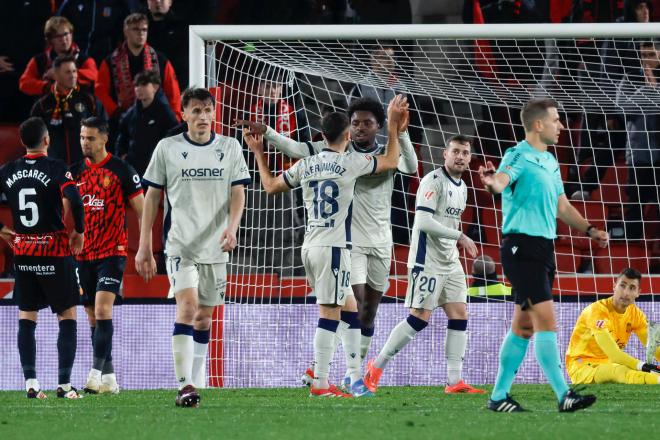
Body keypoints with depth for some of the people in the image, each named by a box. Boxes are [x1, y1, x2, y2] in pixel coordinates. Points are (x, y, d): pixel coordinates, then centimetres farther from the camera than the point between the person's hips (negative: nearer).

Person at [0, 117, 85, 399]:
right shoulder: (55, 169, -9)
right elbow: (73, 199, -22)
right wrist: (79, 232, -8)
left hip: (23, 253, 4)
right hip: (55, 251, -4)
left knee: (26, 318, 9)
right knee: (67, 317, 5)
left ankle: (30, 382, 2)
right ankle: (64, 383, -1)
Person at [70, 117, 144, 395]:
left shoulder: (121, 170, -5)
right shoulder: (76, 172, 8)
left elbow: (141, 211, -2)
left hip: (112, 253, -5)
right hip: (83, 255, 5)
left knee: (102, 310, -19)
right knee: (93, 317, 7)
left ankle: (96, 373, -22)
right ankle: (109, 378, 14)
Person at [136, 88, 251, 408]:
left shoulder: (230, 148, 7)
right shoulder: (167, 148, 2)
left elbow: (238, 192, 5)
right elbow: (152, 196, 6)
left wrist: (232, 228, -15)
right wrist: (144, 246, 4)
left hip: (216, 246, 3)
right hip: (179, 244, -3)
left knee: (204, 316, 9)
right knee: (187, 306, -19)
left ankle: (195, 383, 19)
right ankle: (185, 385, -22)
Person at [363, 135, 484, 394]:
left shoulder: (462, 187, 15)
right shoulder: (433, 181, -13)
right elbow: (424, 221, -22)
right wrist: (459, 236, -21)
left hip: (450, 262, 9)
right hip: (427, 261, -9)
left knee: (459, 316, 1)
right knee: (420, 317, -10)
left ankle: (454, 381, 1)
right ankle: (376, 367, 2)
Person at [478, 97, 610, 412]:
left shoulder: (550, 161, 17)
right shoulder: (519, 157, -11)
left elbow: (561, 206, 26)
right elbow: (502, 180, -33)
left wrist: (589, 230, 17)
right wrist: (492, 182, -55)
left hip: (543, 247, 9)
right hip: (522, 246, -9)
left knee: (524, 326, 10)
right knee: (546, 320, -13)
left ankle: (499, 396, 16)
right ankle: (564, 396, -16)